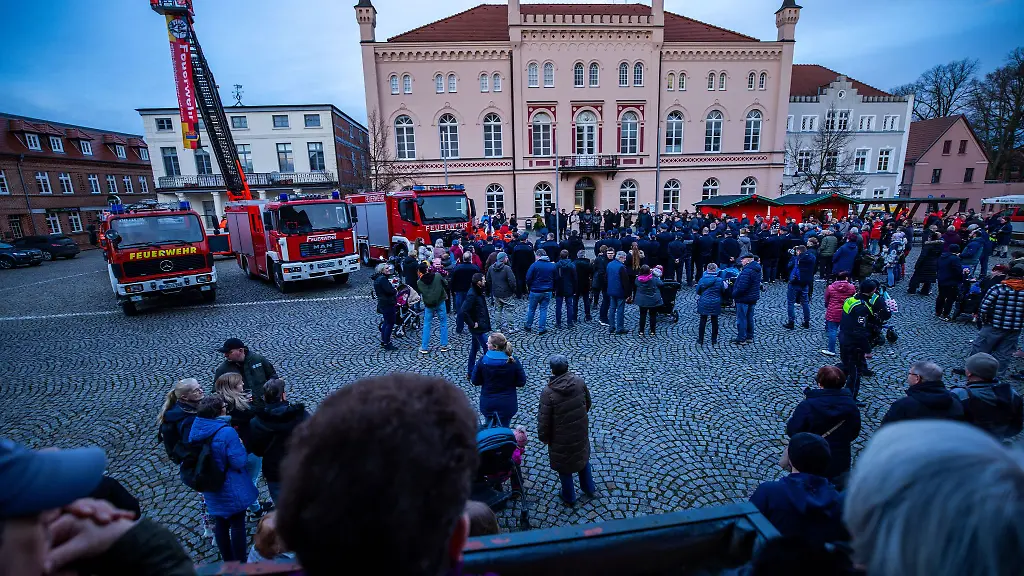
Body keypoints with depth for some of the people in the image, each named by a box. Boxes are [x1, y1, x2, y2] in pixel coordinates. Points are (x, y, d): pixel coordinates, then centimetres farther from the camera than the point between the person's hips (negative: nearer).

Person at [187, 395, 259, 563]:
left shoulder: (196, 429, -8)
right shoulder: (227, 432, -29)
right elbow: (239, 462, -23)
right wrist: (240, 445, -8)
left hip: (211, 489, 7)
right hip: (231, 490, -6)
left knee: (220, 524, 22)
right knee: (237, 525, 11)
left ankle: (227, 561, 39)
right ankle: (240, 563, 25)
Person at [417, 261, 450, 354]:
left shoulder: (419, 282, -8)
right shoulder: (438, 276, -12)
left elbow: (419, 293, 4)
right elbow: (446, 285, -2)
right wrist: (445, 295, 16)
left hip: (428, 305, 1)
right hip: (440, 303, -1)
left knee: (426, 325, 11)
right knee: (443, 324, 11)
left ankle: (424, 348, 10)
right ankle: (444, 345, 14)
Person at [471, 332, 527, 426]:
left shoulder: (482, 361, -16)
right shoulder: (513, 362, -16)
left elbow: (475, 382, -5)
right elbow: (521, 382, -8)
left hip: (487, 403, 1)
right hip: (507, 404, -1)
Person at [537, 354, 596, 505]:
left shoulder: (548, 392, -28)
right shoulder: (579, 382, -15)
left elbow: (544, 419, -19)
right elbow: (588, 403, 2)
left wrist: (543, 437, -2)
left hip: (561, 438, -4)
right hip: (581, 432, 4)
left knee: (564, 466, 19)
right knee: (583, 457, 29)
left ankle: (569, 497, 39)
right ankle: (589, 488, 49)